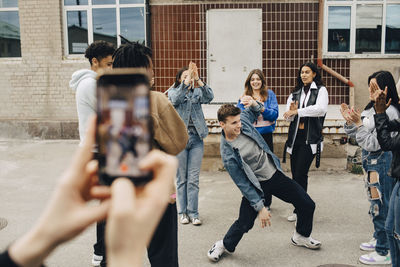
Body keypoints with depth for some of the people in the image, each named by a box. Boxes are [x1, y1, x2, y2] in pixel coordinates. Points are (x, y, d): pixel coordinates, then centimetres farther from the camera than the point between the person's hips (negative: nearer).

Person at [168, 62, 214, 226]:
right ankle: (183, 212, 15)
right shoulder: (173, 92, 5)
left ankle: (193, 213, 8)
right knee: (181, 178, 5)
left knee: (193, 178, 2)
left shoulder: (197, 92, 11)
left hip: (196, 139, 2)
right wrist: (187, 80, -25)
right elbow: (176, 99, -18)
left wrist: (198, 79, -22)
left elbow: (209, 97, -10)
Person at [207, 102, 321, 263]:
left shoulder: (244, 120, -11)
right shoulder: (228, 155, -25)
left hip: (275, 174, 6)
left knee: (308, 205, 8)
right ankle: (224, 245, 21)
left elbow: (254, 111, 14)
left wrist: (254, 104, -11)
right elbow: (243, 185, -20)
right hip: (256, 184, -5)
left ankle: (301, 237, 35)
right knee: (244, 223, -11)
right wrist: (260, 208, -20)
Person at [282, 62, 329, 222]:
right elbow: (288, 117, 10)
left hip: (310, 139, -5)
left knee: (301, 174, -9)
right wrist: (291, 112, -14)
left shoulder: (321, 90, 1)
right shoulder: (295, 93, 15)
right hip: (295, 137, 5)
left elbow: (321, 109, -18)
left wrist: (298, 111, -15)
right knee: (295, 174, 7)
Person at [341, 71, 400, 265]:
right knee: (375, 203, 21)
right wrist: (350, 121, -3)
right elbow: (358, 136, 13)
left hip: (382, 163, -10)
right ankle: (379, 239, 38)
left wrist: (358, 123, -25)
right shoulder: (372, 108, 9)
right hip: (371, 161, 10)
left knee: (381, 205, -2)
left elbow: (374, 143, -23)